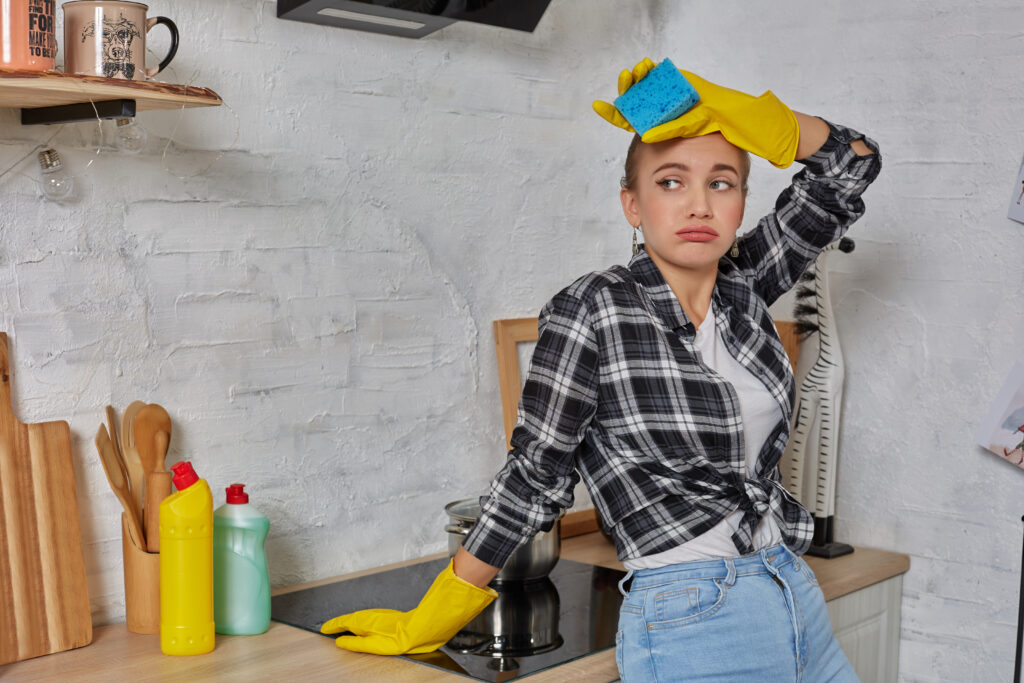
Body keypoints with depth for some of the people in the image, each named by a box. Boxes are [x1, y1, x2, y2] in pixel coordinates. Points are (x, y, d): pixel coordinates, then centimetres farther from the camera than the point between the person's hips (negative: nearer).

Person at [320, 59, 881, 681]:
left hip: (798, 603, 6)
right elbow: (535, 476, -5)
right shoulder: (593, 312, -11)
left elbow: (852, 163, 8)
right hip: (693, 625, -6)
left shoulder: (745, 285, 4)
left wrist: (717, 108, -3)